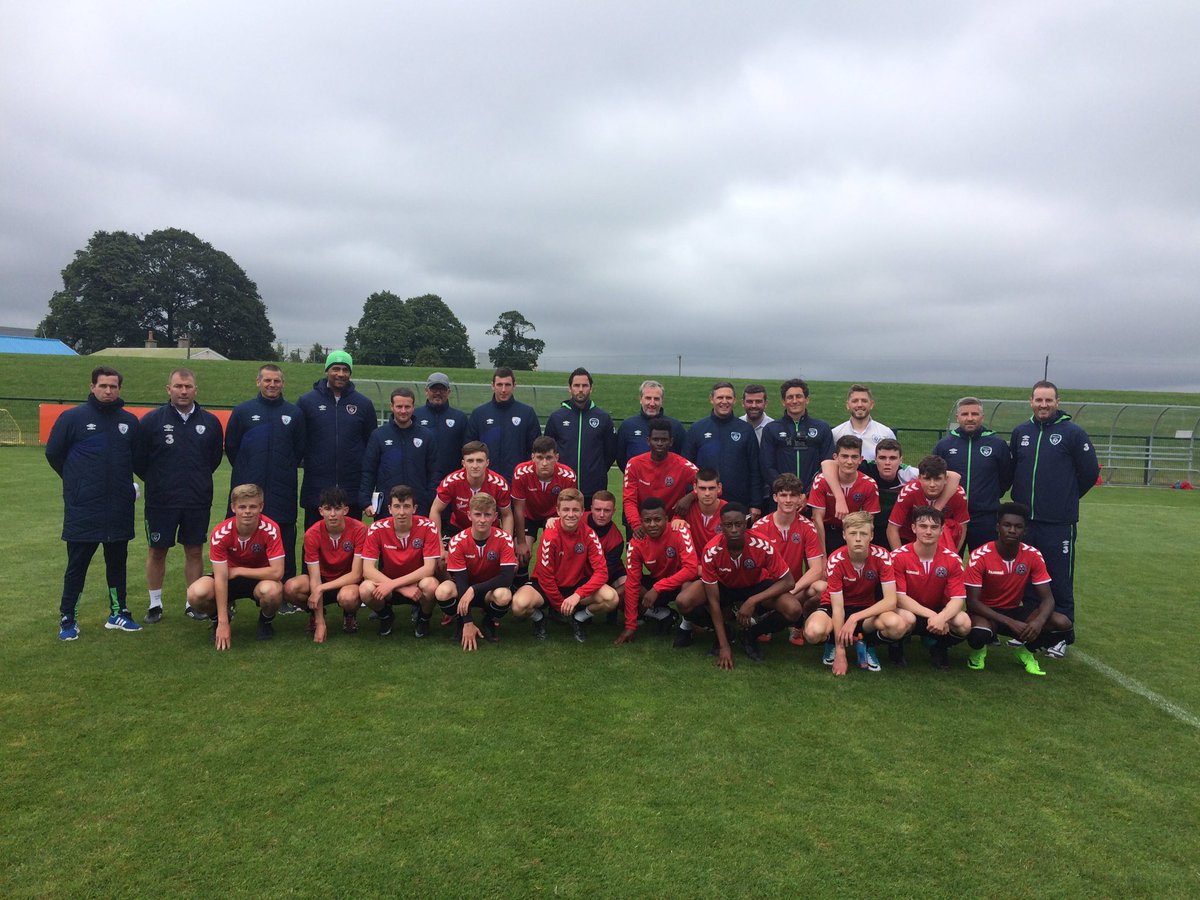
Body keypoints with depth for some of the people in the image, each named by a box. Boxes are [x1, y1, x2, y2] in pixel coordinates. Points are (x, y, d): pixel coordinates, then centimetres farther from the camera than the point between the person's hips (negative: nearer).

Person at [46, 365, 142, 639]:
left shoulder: (129, 421, 5)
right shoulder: (73, 417, -4)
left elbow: (137, 456, 17)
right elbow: (53, 453, 4)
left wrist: (123, 481, 9)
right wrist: (77, 483, 7)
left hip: (120, 509, 3)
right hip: (82, 509, -3)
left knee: (118, 562, 12)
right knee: (77, 565, 5)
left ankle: (118, 614, 23)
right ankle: (68, 619, 17)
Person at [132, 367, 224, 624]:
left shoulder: (210, 422, 3)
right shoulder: (152, 420, -5)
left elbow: (216, 457, 15)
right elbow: (138, 459, 1)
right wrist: (156, 481, 7)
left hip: (198, 501, 2)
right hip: (160, 501, -2)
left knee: (195, 552, 9)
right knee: (157, 552, 8)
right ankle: (155, 604, 23)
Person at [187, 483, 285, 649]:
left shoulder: (271, 530, -25)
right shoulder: (220, 533, -22)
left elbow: (277, 572, -28)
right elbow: (221, 578, -24)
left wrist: (238, 570, -22)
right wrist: (223, 623, -26)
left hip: (261, 578, -2)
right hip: (231, 578, 2)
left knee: (272, 590, -37)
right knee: (196, 594, -28)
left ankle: (266, 622, 0)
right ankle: (217, 620, 8)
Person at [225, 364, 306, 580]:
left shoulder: (295, 413, 7)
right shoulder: (242, 411, 5)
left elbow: (300, 449, 12)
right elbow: (231, 447, 9)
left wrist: (285, 471, 9)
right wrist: (245, 472, 9)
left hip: (283, 493, 0)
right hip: (248, 489, 0)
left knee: (284, 544, 3)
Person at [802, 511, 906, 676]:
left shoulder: (882, 557, -20)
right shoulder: (836, 560, -23)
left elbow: (890, 601, -23)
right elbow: (838, 608, -23)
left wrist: (855, 618, -34)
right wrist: (840, 652, -26)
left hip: (868, 609, 1)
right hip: (839, 607, -1)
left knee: (898, 626, -33)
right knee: (813, 632, -35)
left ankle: (866, 644, 1)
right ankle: (832, 643, 4)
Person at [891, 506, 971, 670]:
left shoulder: (953, 559, -10)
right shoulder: (899, 556, -18)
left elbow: (958, 599, -15)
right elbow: (899, 597, -19)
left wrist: (942, 617, -36)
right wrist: (931, 615, -30)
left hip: (938, 611, 3)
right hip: (909, 611, -2)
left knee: (964, 623, -28)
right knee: (906, 619, -38)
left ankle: (937, 645, 7)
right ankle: (897, 646, 0)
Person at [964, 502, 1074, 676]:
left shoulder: (1033, 555, -11)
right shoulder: (980, 557, -22)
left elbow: (1047, 598, -9)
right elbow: (972, 602, -22)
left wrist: (1039, 621, -32)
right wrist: (1010, 622, -31)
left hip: (1015, 610, 4)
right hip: (987, 612, -4)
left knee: (1063, 624, -20)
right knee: (978, 633, -39)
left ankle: (1026, 650, 9)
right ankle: (979, 650, 1)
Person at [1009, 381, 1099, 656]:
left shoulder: (1073, 433, -5)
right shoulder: (1020, 432, 8)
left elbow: (1090, 473, 0)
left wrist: (1067, 498, 7)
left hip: (1058, 523, -4)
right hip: (1024, 521, 4)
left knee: (1060, 582, 2)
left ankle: (1062, 636, 14)